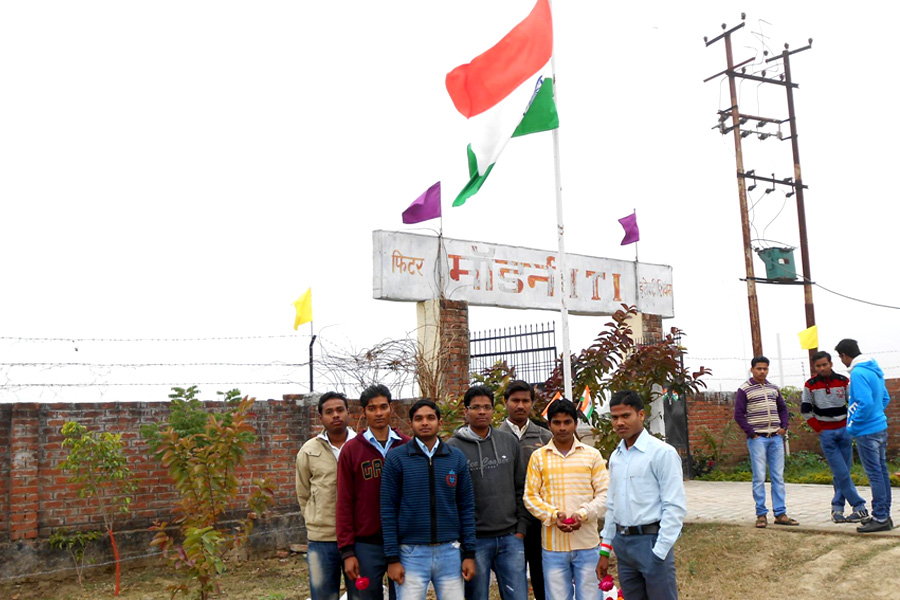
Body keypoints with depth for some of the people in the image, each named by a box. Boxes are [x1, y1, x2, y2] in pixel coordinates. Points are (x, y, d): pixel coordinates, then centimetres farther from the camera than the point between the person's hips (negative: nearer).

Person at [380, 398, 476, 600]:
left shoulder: (456, 458, 6)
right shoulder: (396, 458, -2)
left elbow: (467, 508, 7)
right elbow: (388, 510, -3)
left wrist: (469, 553, 2)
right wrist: (392, 558, -6)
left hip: (450, 552, 2)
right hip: (411, 553, -2)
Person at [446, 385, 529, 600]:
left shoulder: (510, 442, 9)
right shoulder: (453, 447, -3)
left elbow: (521, 489, 10)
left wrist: (521, 528, 4)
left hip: (510, 538, 3)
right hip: (474, 541, -3)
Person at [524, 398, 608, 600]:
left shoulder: (592, 455, 5)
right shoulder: (538, 457, 5)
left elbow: (604, 494, 2)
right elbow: (530, 496, 3)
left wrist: (583, 514, -14)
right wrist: (554, 515, -13)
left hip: (587, 544, 0)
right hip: (553, 544, 0)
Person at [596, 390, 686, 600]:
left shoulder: (662, 453, -10)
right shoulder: (615, 457, 11)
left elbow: (675, 507, -12)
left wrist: (659, 552, -15)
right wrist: (605, 550, 15)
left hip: (651, 541, -6)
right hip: (622, 542, 6)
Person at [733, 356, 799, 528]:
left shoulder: (774, 388, 14)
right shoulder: (744, 390, -2)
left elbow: (783, 408, 22)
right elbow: (738, 414, -5)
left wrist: (784, 426, 7)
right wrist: (751, 433, -10)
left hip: (776, 437, 5)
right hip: (757, 438, -5)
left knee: (778, 477, 5)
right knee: (759, 478, -4)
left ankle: (780, 513, 10)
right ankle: (761, 514, 3)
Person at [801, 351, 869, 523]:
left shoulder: (843, 381, 1)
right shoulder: (810, 385, -2)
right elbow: (805, 411, 4)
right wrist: (818, 429, 0)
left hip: (844, 430, 2)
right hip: (826, 432, -2)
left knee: (843, 471, 4)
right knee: (841, 473, -7)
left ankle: (837, 508, 13)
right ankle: (859, 507, -2)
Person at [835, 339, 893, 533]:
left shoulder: (858, 373, -17)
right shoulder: (874, 370, 12)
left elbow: (866, 403, -25)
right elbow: (885, 398, 20)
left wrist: (852, 427, -15)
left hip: (867, 431, -9)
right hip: (881, 428, 9)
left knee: (875, 474, -4)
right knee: (881, 472, 13)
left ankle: (880, 518, 2)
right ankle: (884, 515, 21)